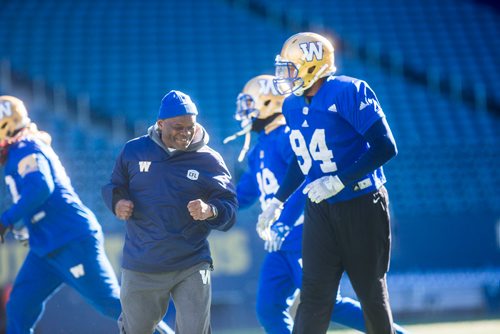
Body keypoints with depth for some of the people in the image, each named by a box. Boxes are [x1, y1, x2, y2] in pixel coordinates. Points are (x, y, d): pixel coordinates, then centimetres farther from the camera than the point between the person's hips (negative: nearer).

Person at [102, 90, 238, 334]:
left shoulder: (209, 160, -3)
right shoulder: (134, 151, 1)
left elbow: (229, 208, -3)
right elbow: (114, 186, 14)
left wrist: (210, 211, -25)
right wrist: (117, 203, -9)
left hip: (192, 268, -1)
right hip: (141, 268, 1)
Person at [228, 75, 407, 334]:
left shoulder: (289, 137, -11)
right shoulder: (258, 151, 18)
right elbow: (243, 195, 25)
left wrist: (282, 224, -29)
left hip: (304, 237, -9)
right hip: (281, 245, 9)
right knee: (269, 309, 1)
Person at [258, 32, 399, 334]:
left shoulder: (349, 92, -18)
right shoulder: (293, 106, 4)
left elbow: (385, 147, -21)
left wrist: (338, 181, -25)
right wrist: (278, 201, 19)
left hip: (362, 206, -5)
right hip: (320, 210, 5)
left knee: (372, 293, 6)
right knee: (314, 296, 1)